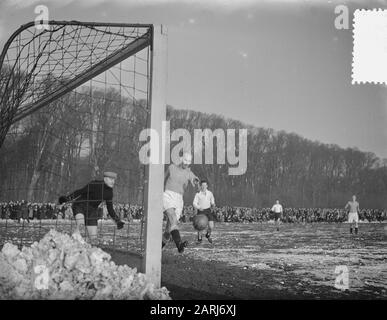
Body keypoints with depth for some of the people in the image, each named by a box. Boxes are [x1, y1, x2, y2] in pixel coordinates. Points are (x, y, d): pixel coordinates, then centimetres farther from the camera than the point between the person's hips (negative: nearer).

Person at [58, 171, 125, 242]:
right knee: (80, 223, -38)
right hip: (80, 205, -5)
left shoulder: (109, 192, -1)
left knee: (93, 238, -6)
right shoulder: (94, 184, -18)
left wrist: (118, 221, 2)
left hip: (92, 210, 5)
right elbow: (79, 192, -17)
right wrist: (68, 198, -30)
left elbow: (110, 208, 8)